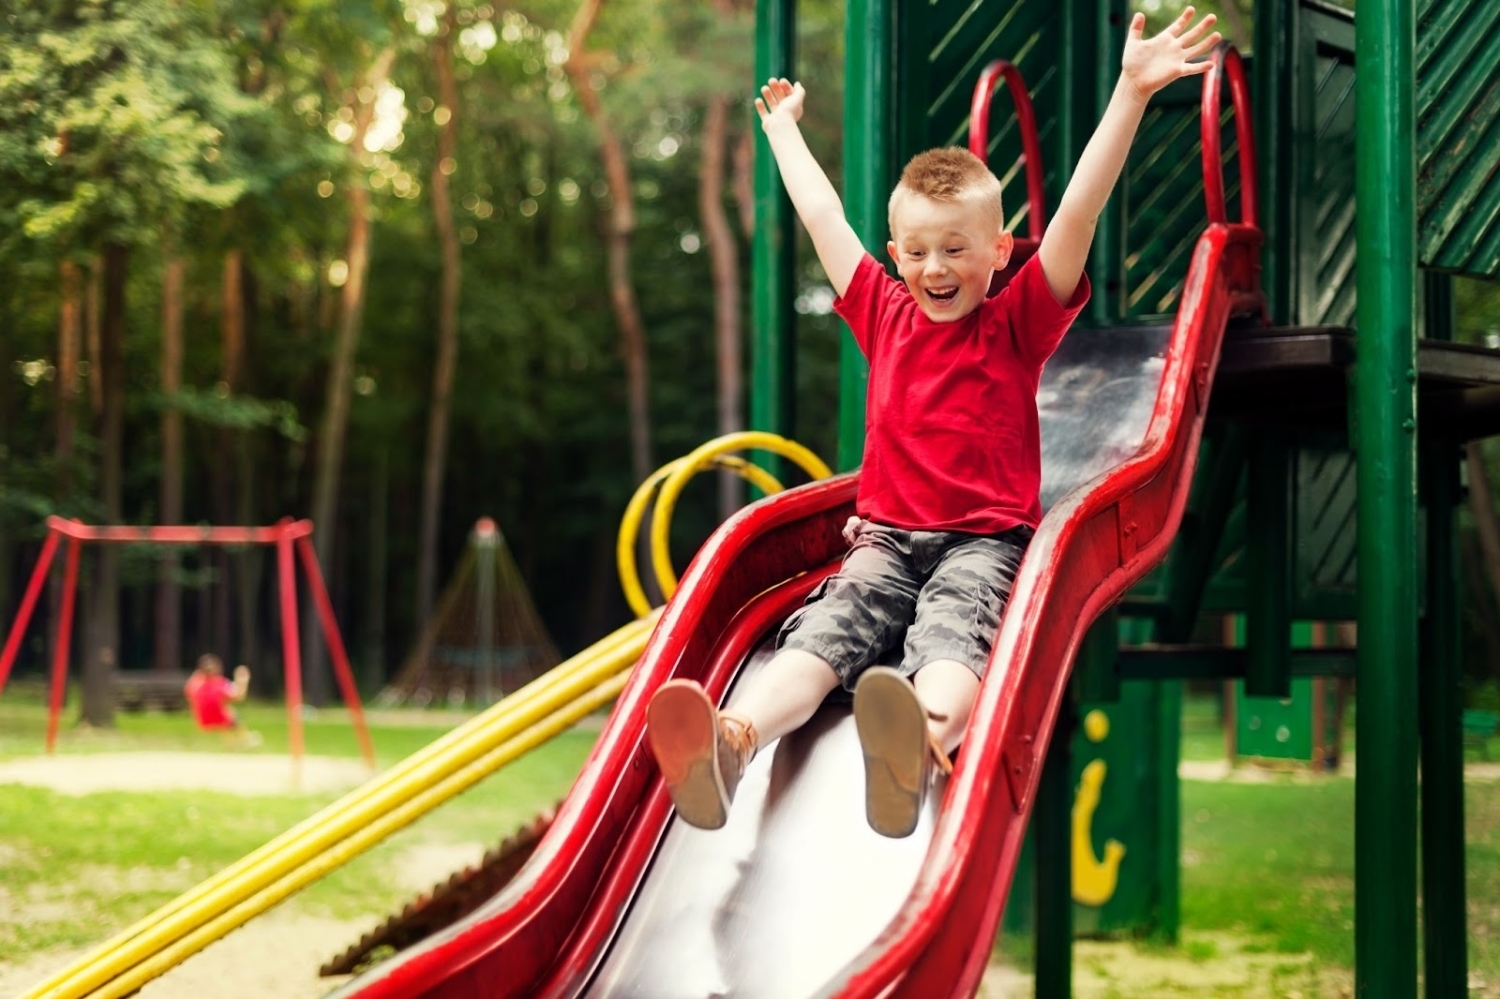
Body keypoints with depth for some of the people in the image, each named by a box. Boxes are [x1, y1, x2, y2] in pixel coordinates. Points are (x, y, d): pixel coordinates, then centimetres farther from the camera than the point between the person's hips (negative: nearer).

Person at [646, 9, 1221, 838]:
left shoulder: (1017, 323, 5)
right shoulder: (885, 317, 15)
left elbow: (1078, 214, -5)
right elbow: (822, 216, 26)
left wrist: (1131, 92, -15)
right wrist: (782, 126, 37)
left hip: (985, 540, -3)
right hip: (887, 535, 3)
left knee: (951, 631, -36)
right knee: (828, 627, -28)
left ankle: (917, 748, -72)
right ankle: (725, 745, -58)